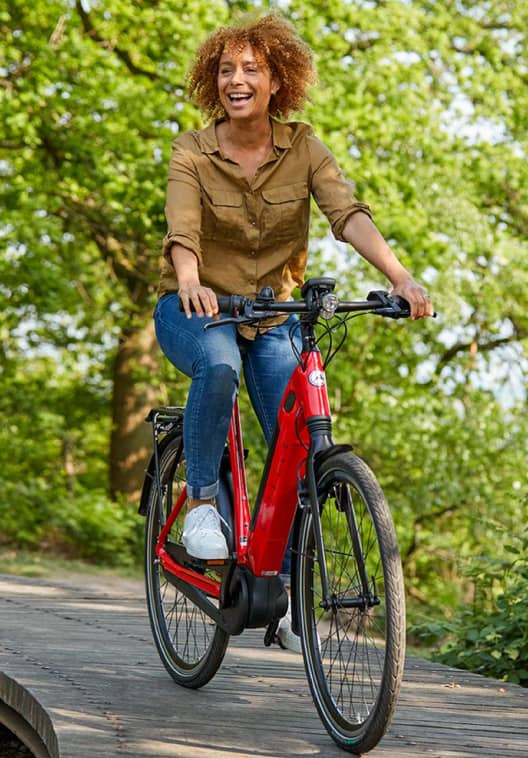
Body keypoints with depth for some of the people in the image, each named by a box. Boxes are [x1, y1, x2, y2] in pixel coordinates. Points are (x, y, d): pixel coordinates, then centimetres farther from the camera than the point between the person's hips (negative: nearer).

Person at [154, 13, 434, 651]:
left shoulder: (302, 148, -7)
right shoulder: (192, 152, -11)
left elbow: (348, 214, -22)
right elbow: (182, 228, -28)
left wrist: (400, 277, -40)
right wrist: (190, 282, -51)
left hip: (272, 317, 3)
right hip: (196, 309, -2)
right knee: (219, 364, -38)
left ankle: (281, 593, 4)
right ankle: (200, 502, -20)